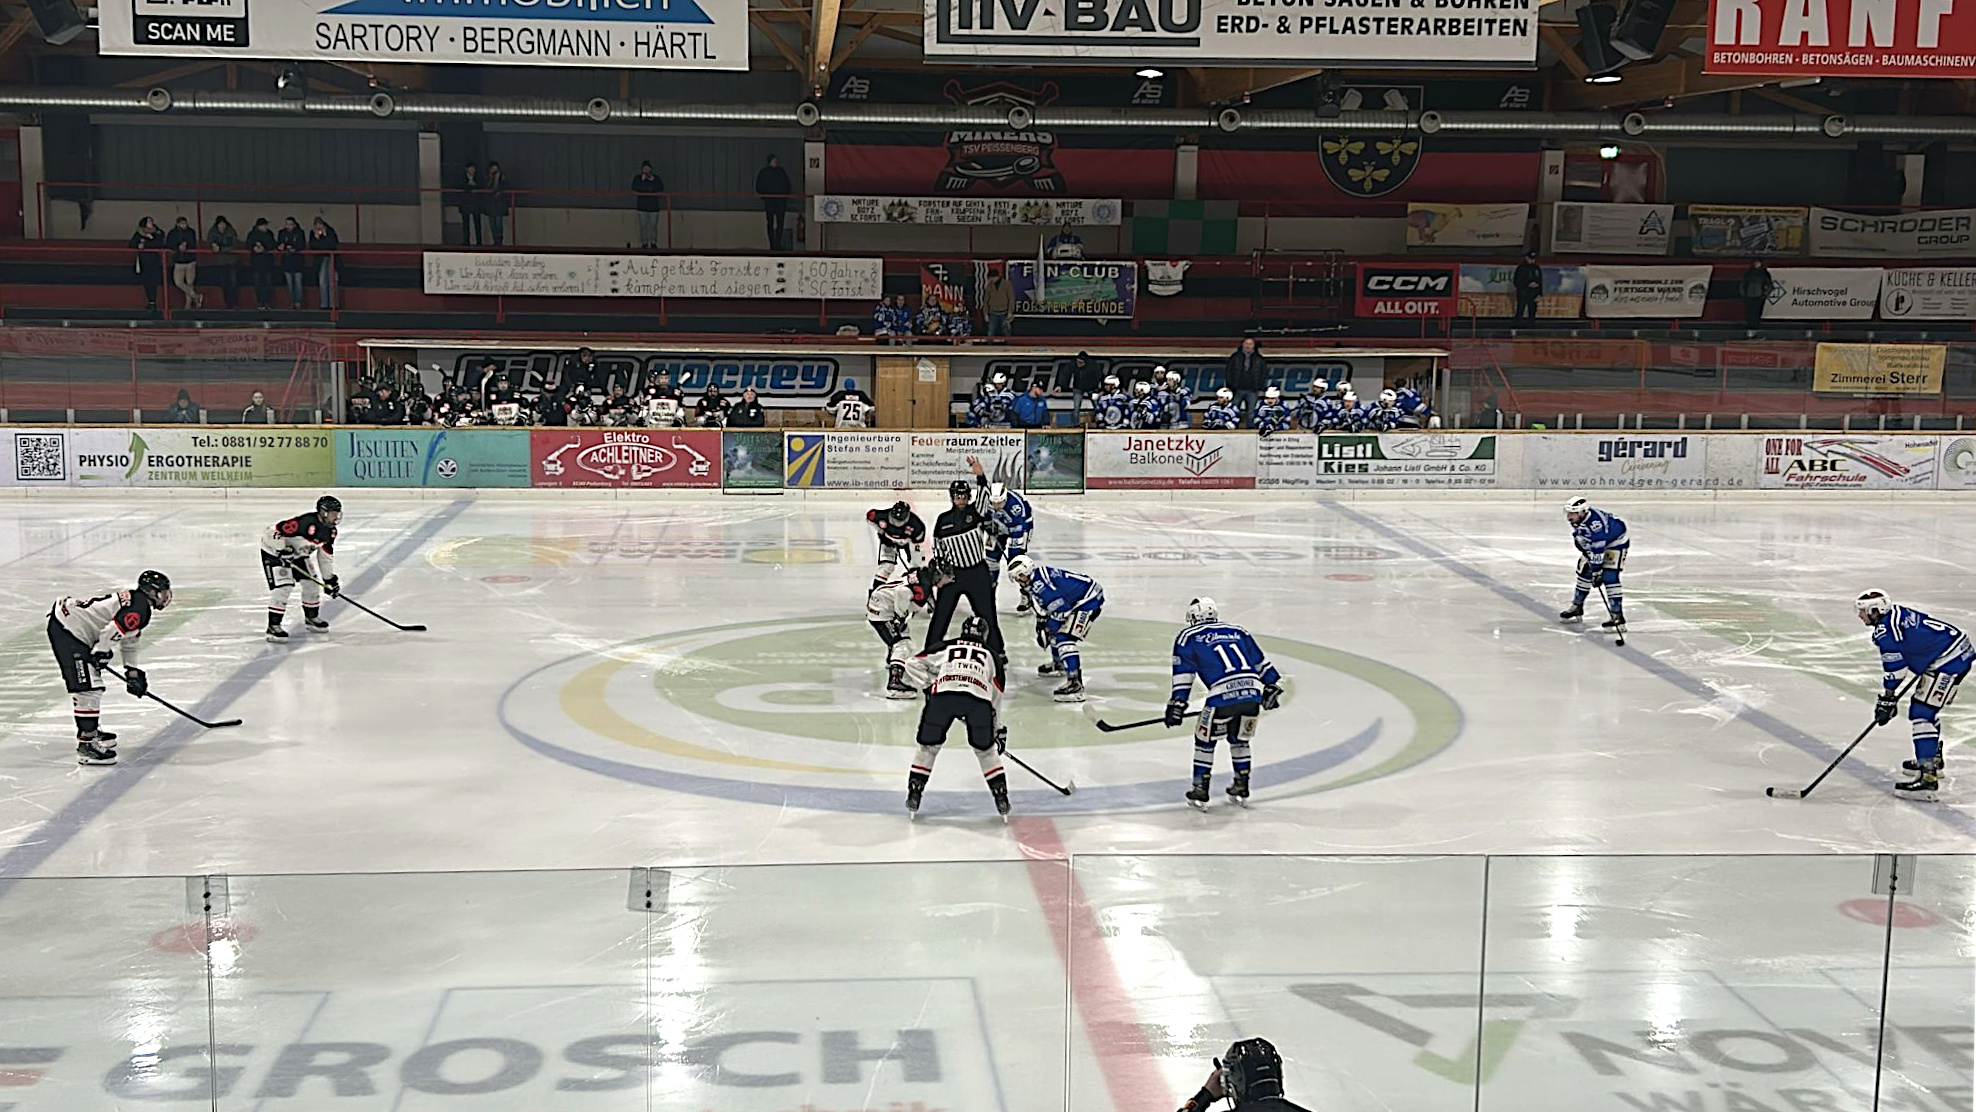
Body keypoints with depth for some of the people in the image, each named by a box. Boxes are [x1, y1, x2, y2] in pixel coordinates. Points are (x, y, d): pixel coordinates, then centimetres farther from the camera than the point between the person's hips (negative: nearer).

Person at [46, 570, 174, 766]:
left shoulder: (132, 600, 20)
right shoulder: (140, 608, -14)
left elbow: (129, 642, 30)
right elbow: (111, 633, -23)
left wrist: (133, 672, 31)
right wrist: (101, 654, -7)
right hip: (67, 629, -11)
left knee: (92, 683, 22)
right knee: (87, 687, -13)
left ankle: (91, 730, 36)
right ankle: (86, 744, -14)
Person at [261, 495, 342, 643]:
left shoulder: (330, 531, -5)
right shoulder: (305, 522, -34)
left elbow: (326, 556, 7)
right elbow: (274, 531, -33)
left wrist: (330, 579, 7)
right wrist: (282, 550, -36)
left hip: (298, 554, 9)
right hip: (274, 551, -9)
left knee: (312, 583, 8)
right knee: (283, 586, -18)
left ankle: (312, 617, 29)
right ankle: (273, 626, -12)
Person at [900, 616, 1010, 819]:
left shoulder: (946, 646, 32)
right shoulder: (991, 654, 34)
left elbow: (913, 664, 26)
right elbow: (996, 697, 36)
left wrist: (930, 683, 30)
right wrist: (998, 730, 44)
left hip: (943, 694, 0)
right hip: (979, 698, 0)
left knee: (928, 745, 20)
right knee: (985, 749, 21)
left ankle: (914, 794, 16)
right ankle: (1001, 798, 18)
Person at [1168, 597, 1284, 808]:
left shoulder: (1188, 637, 15)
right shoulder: (1238, 632, 26)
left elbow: (1183, 674, 10)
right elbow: (1261, 662, 29)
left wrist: (1177, 704, 11)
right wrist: (1273, 686, 36)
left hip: (1223, 696, -4)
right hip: (1253, 693, 4)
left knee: (1205, 740, 15)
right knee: (1239, 739, 26)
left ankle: (1200, 790, 14)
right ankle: (1241, 787, 29)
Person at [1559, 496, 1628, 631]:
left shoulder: (1595, 523, -40)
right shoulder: (1576, 519, -14)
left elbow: (1598, 551, -38)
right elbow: (1578, 535, 9)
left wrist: (1596, 571, -36)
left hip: (1616, 542, -9)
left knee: (1609, 576, -21)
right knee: (1584, 571, 12)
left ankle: (1617, 616, -22)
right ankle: (1577, 607, 27)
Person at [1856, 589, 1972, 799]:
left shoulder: (1885, 631, -16)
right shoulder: (1896, 613, 14)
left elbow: (1894, 669, -15)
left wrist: (1887, 700, -6)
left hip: (1948, 661, -11)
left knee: (1921, 713, -15)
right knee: (1925, 708, 26)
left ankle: (1928, 777, -22)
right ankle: (1933, 760, 42)